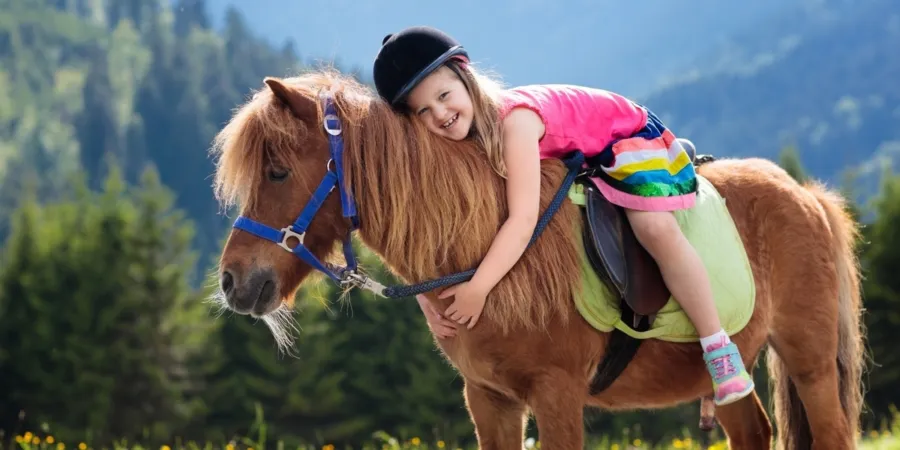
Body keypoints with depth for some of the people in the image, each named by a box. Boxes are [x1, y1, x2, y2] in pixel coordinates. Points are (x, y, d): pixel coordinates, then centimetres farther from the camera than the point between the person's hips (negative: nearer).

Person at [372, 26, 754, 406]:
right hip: (570, 160, 8)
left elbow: (523, 220, -46)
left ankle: (720, 351, -17)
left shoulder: (515, 119, -40)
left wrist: (477, 289, -50)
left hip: (628, 135, -8)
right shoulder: (454, 142, -19)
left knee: (657, 230, -28)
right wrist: (425, 295, -27)